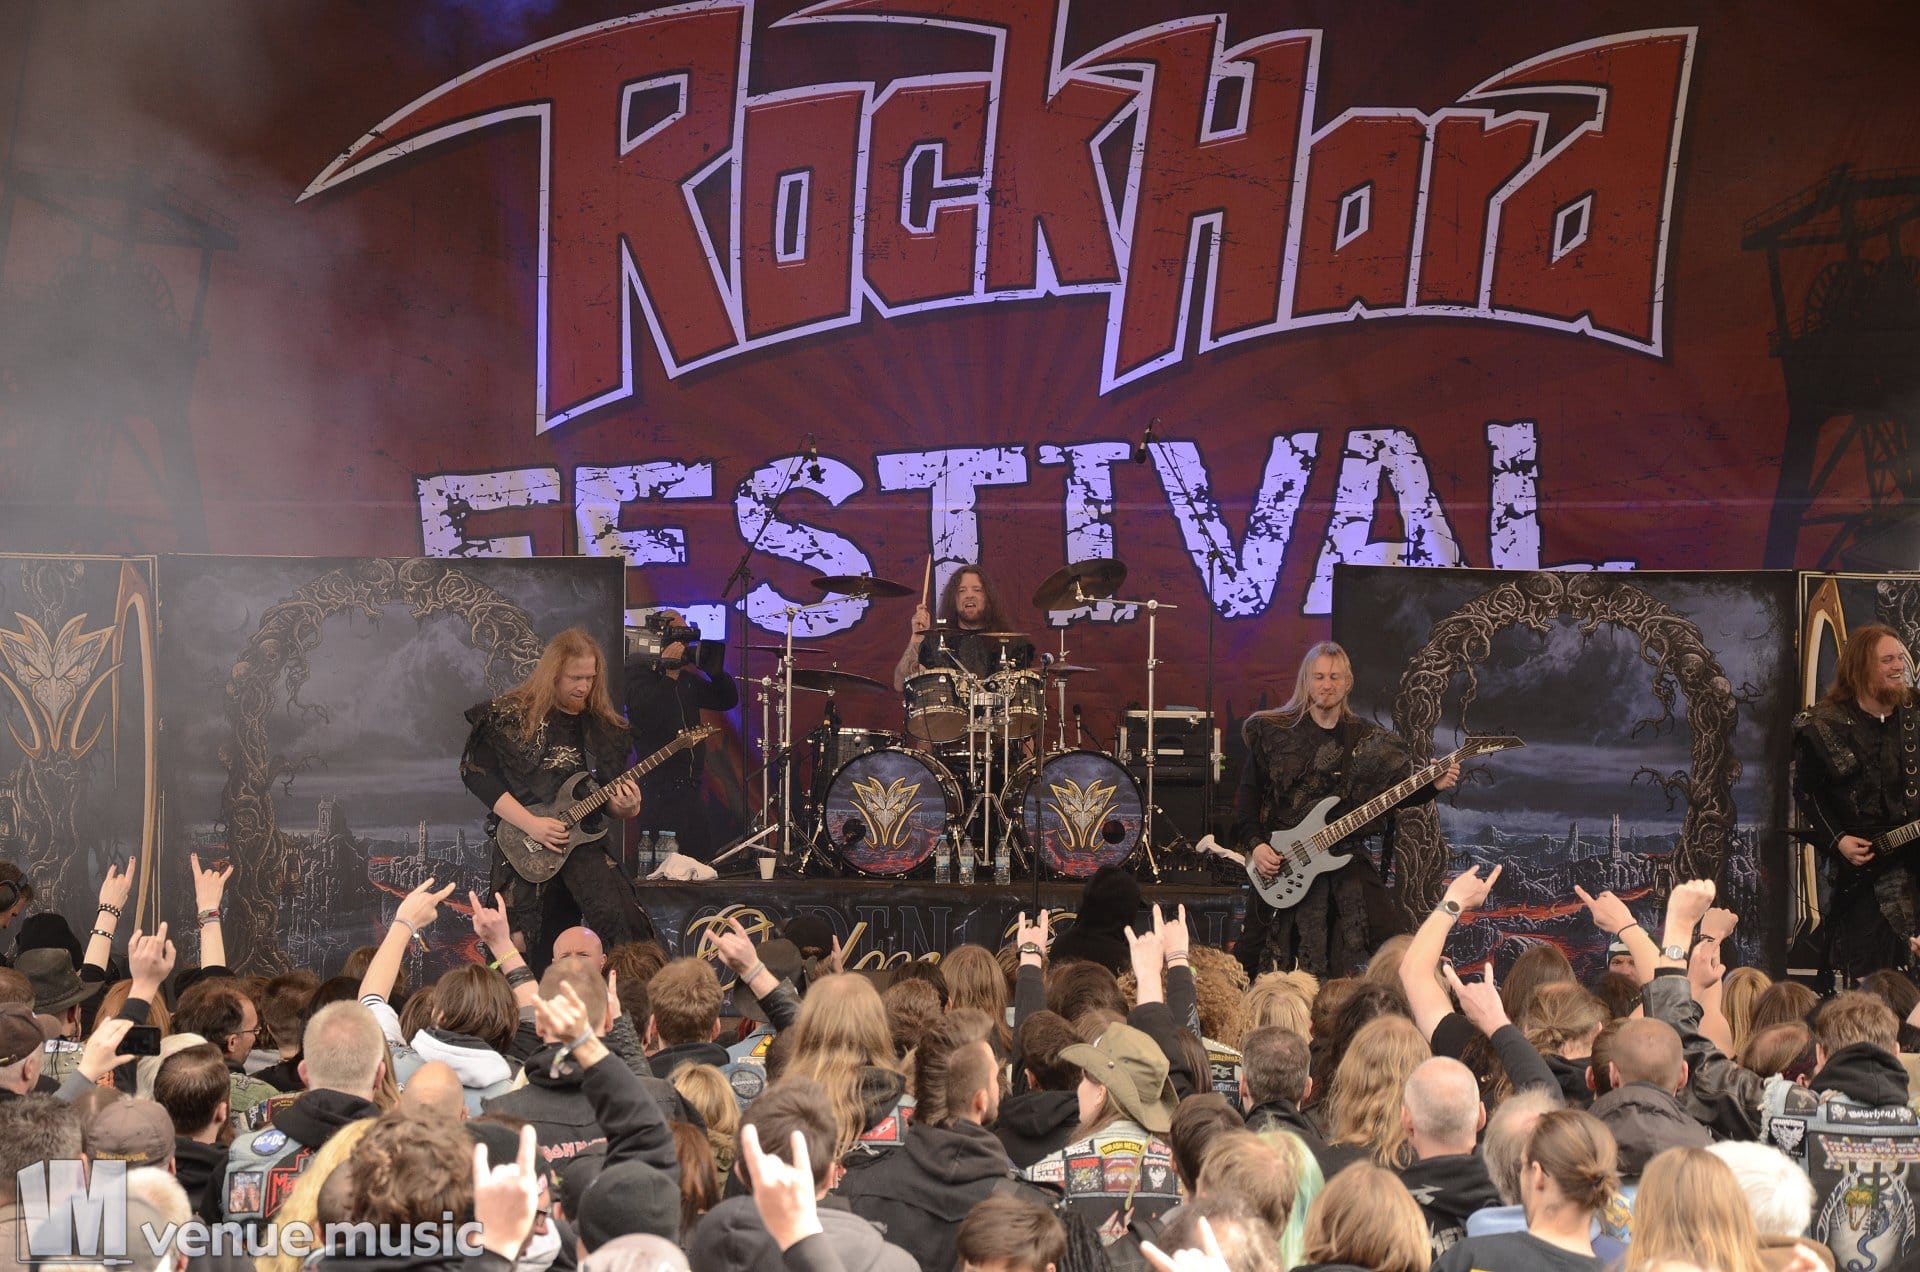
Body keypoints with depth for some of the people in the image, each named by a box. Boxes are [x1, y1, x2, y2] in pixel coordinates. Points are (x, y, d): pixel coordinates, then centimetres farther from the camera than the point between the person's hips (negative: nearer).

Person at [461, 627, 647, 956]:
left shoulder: (603, 726, 12)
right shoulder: (511, 714, 0)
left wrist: (626, 808, -9)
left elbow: (609, 800, 18)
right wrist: (531, 824, -14)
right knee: (515, 942, -14)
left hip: (583, 837, 2)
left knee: (616, 917, -22)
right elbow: (476, 772, -6)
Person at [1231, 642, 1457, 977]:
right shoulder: (1271, 732, 2)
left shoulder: (1368, 741, 9)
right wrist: (1255, 845, -10)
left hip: (1348, 861, 2)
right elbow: (1248, 795, 2)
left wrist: (1433, 785, -12)